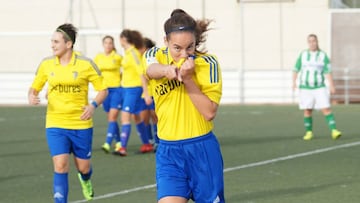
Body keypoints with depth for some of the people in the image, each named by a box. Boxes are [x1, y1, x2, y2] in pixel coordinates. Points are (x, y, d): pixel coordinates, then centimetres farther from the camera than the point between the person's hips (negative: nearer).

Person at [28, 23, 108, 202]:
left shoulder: (85, 64, -7)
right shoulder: (46, 64, 1)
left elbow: (103, 89, 0)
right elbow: (34, 87, 12)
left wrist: (93, 105, -18)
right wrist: (31, 96, -11)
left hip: (81, 124, -1)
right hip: (55, 125, 1)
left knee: (83, 166, 11)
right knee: (60, 166, -13)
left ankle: (85, 180, 50)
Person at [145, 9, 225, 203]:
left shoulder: (208, 63, -6)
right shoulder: (155, 55, -1)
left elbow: (209, 112, -13)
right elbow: (152, 69, -27)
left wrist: (187, 78, -24)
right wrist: (168, 69, -51)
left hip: (202, 150, -1)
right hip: (168, 152, 1)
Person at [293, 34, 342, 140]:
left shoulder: (323, 55, 1)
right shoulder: (303, 55, 6)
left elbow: (328, 72, -4)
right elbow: (296, 69, 8)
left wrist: (331, 85, -14)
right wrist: (294, 82, -7)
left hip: (319, 87, -2)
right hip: (305, 87, 2)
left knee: (326, 109, -12)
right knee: (307, 111, 3)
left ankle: (334, 131, -15)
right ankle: (309, 132, 15)